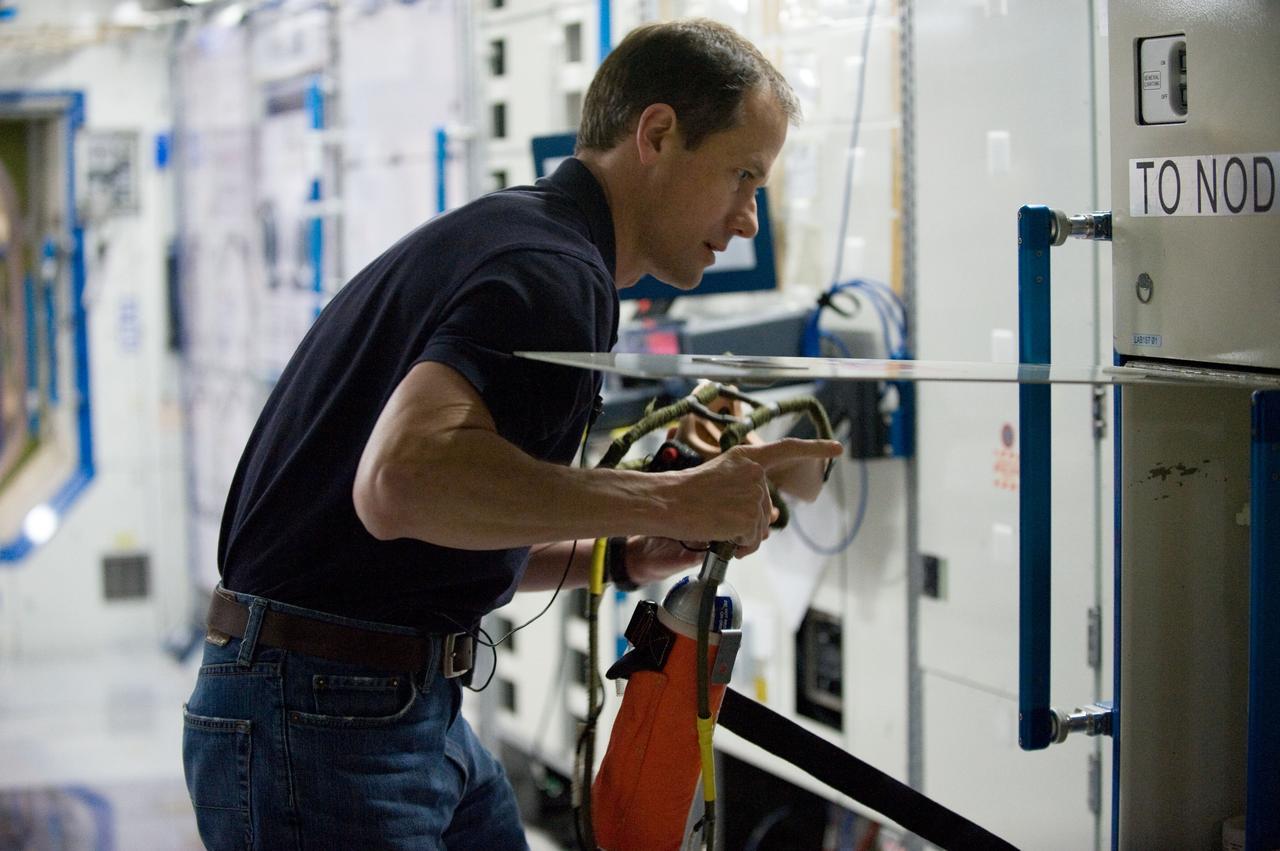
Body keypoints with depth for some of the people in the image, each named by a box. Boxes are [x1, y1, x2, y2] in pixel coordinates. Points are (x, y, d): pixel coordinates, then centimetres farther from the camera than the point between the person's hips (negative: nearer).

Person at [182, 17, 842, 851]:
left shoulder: (511, 233, 16)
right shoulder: (555, 272, -17)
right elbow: (402, 478, -34)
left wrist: (619, 556, 8)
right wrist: (668, 501, -26)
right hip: (323, 721, -10)